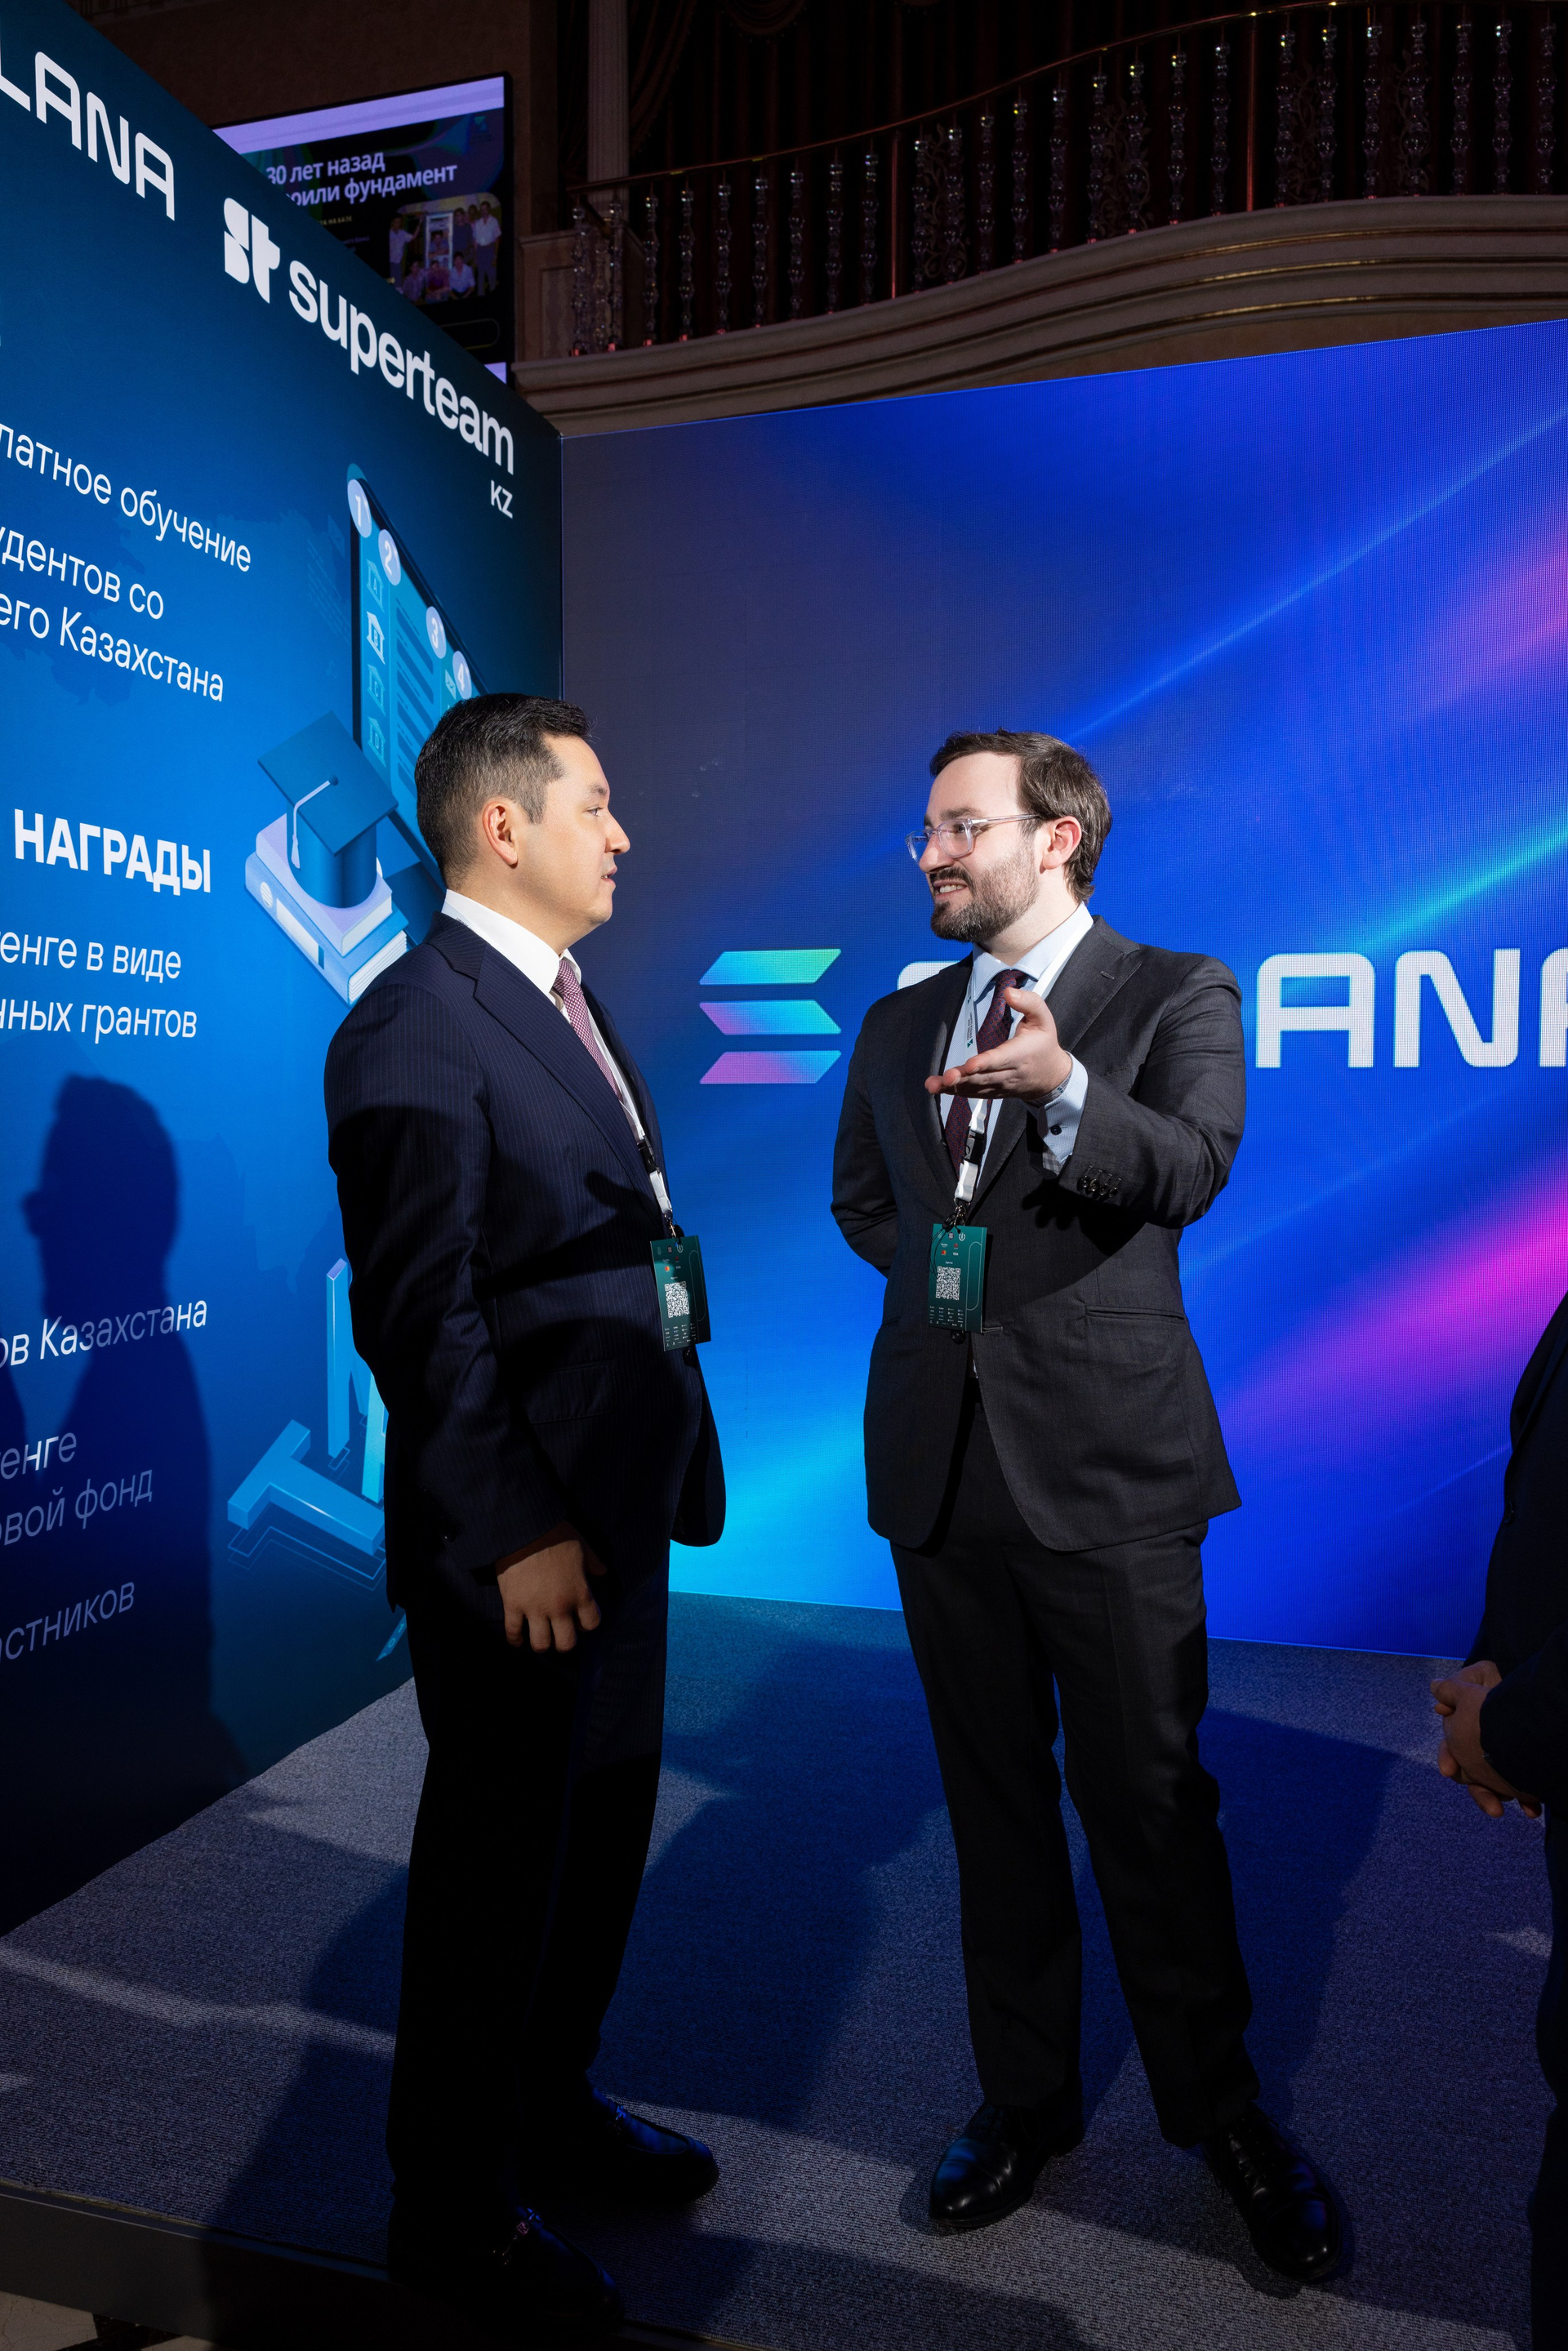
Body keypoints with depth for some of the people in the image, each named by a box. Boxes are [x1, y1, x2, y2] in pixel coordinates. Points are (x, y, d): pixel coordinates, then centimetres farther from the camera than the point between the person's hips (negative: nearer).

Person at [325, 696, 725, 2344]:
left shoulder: (566, 1004, 12)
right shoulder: (417, 1026, -17)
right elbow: (419, 1313, -20)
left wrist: (664, 1470, 12)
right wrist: (517, 1532, -19)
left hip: (616, 1512, 9)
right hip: (516, 1541, -9)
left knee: (600, 1833, 22)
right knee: (499, 1864, 9)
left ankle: (551, 2107, 44)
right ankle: (454, 2209, 31)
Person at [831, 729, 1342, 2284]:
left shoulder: (1177, 994, -2)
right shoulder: (899, 1024, 12)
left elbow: (1190, 1171, -18)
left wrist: (1063, 1087, -36)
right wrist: (939, 1267, 3)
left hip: (1105, 1459, -4)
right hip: (940, 1459, 5)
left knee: (1151, 1808, 5)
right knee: (994, 1805, 15)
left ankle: (1219, 2109, 28)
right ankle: (1024, 2097, 32)